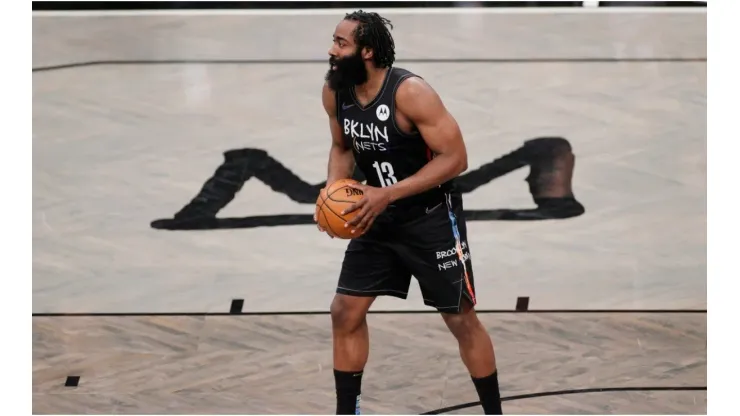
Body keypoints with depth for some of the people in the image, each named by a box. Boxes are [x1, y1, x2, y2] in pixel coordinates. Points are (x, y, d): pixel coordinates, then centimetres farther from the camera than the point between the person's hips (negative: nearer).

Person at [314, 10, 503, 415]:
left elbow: (455, 158, -25)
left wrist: (388, 194, -29)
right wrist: (333, 189, -9)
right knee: (344, 312, 3)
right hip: (378, 217, 6)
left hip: (432, 218, -6)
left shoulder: (410, 92, -26)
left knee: (462, 320, 3)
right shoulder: (334, 92, -6)